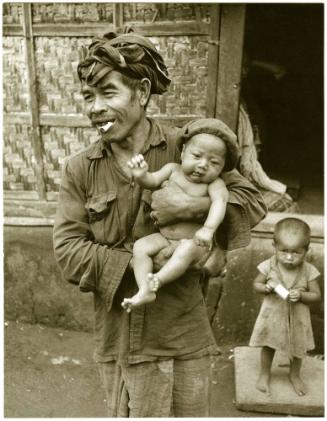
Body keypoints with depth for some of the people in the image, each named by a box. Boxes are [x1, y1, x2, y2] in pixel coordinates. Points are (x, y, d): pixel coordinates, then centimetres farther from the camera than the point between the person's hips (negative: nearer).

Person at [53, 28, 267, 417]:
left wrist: (195, 205, -24)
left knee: (189, 411, 18)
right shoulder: (78, 170, -4)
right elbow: (67, 252, -10)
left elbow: (252, 200, -6)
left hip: (183, 336, -1)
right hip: (117, 341, 1)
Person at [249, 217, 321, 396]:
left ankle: (294, 375, 50)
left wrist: (301, 296, -29)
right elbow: (256, 284, -5)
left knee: (298, 349, 22)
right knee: (268, 346, 18)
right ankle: (264, 374, 44)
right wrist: (266, 287, -26)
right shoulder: (269, 266, -19)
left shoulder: (308, 271, -19)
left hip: (297, 319, 1)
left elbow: (316, 295, -10)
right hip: (273, 316, -1)